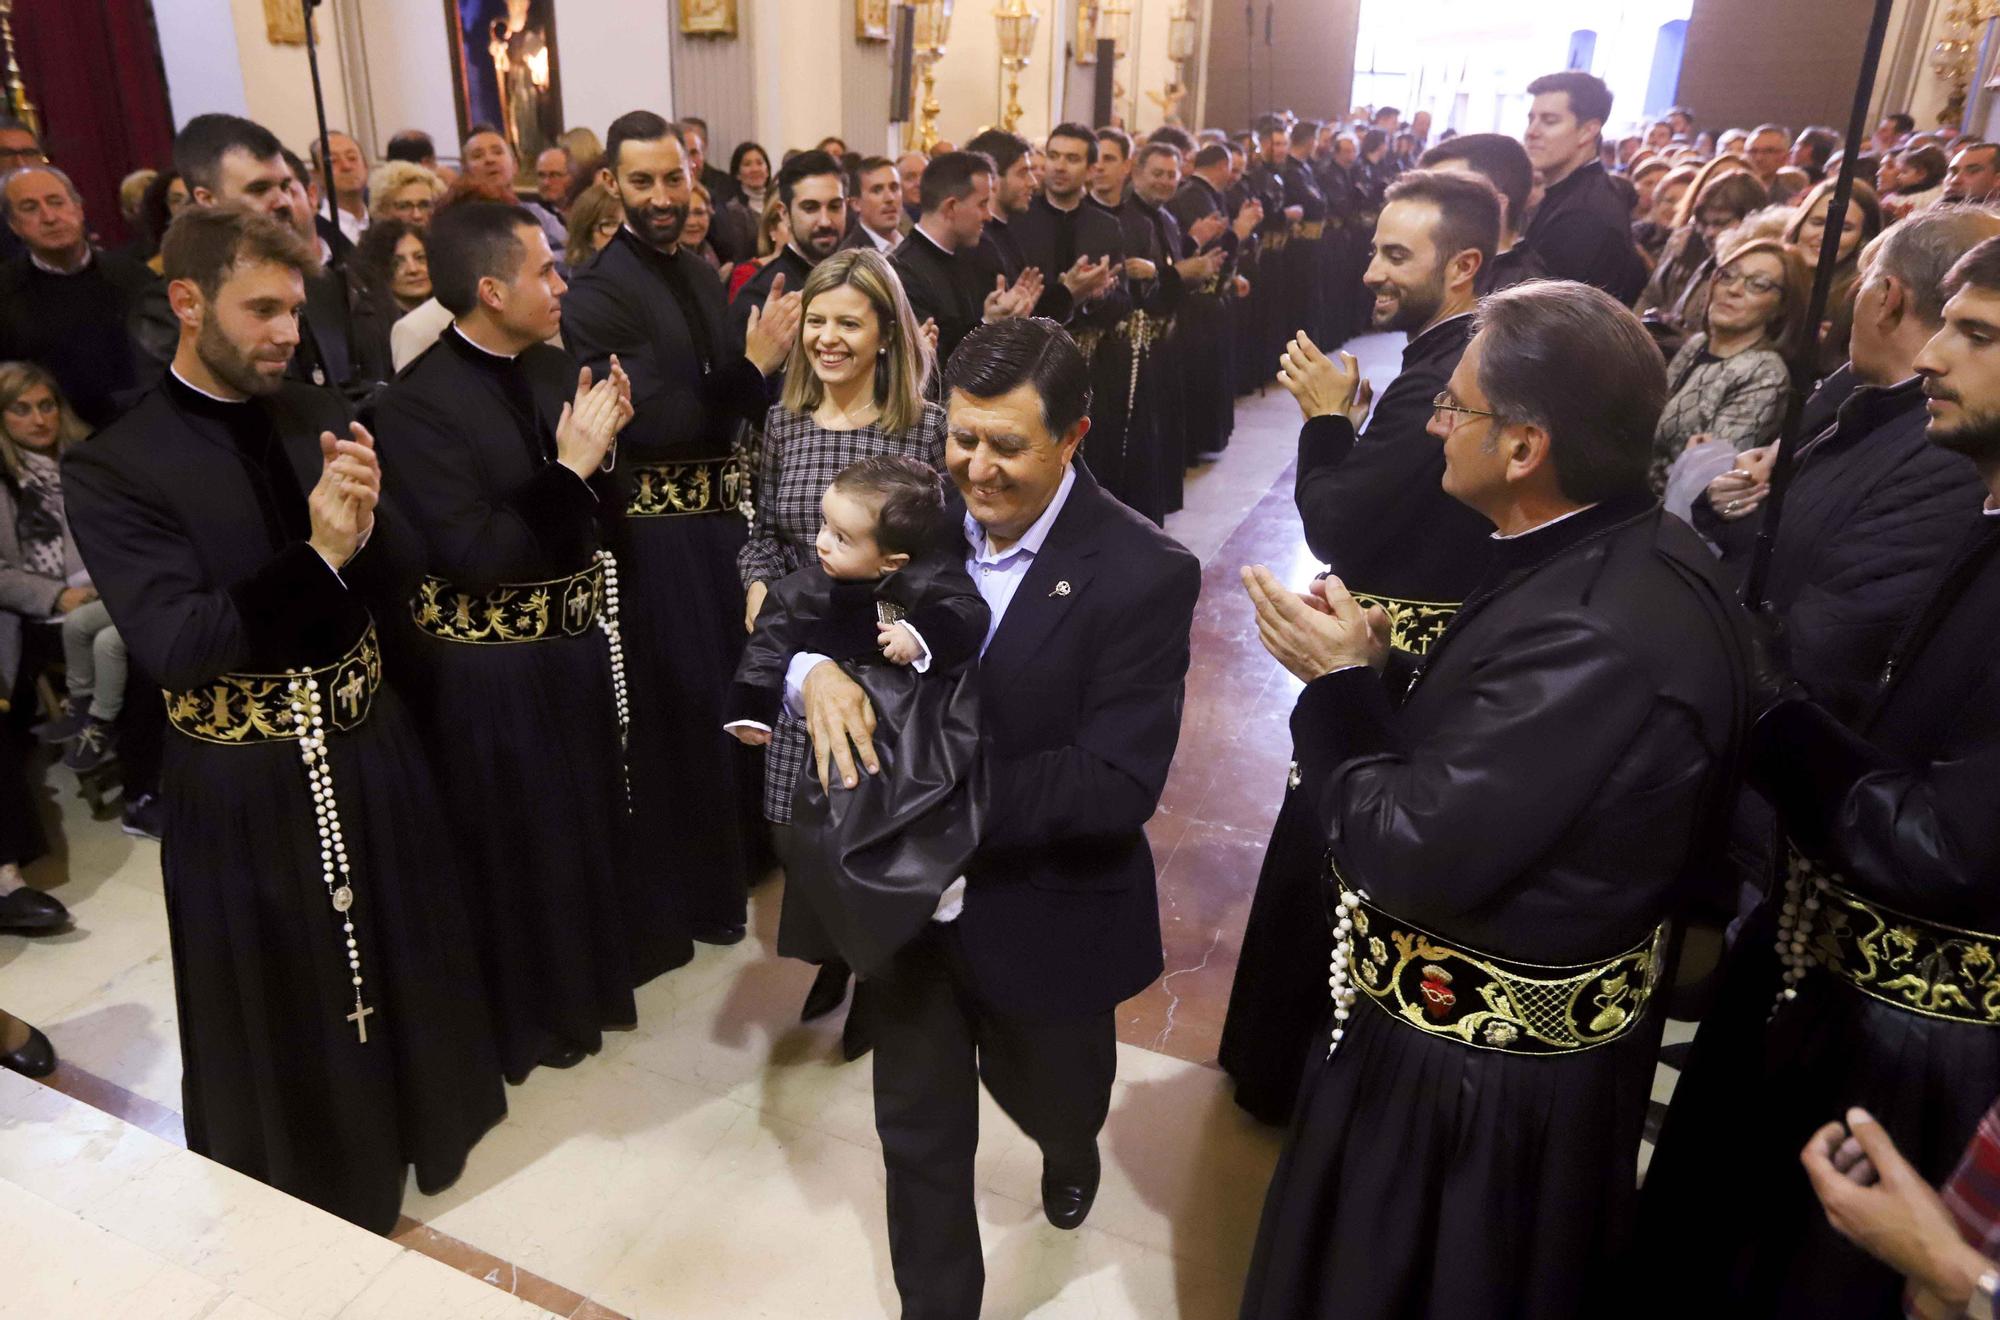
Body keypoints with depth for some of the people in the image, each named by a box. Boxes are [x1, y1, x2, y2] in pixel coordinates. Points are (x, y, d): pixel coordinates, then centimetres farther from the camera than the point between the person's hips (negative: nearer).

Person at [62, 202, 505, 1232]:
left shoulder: (322, 417, 1)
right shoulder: (113, 467, -12)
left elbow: (393, 586, 0)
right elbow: (174, 646, -21)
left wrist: (363, 528, -22)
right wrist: (316, 556, -30)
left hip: (367, 749, 4)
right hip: (244, 785, -4)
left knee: (402, 952, 21)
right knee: (283, 1004, 16)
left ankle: (421, 1119, 47)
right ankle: (314, 1202, 41)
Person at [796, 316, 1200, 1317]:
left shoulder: (1143, 575, -21)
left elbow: (1118, 784, -25)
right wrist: (812, 669, -25)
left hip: (1043, 919, -2)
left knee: (1047, 1098, 26)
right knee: (918, 1132, 16)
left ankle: (1071, 1153, 64)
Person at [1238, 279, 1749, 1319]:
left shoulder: (1598, 636, -35)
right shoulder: (1633, 556, -4)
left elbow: (1408, 858, -31)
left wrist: (1339, 684, -18)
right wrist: (1371, 671, -11)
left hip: (1479, 1077, -8)